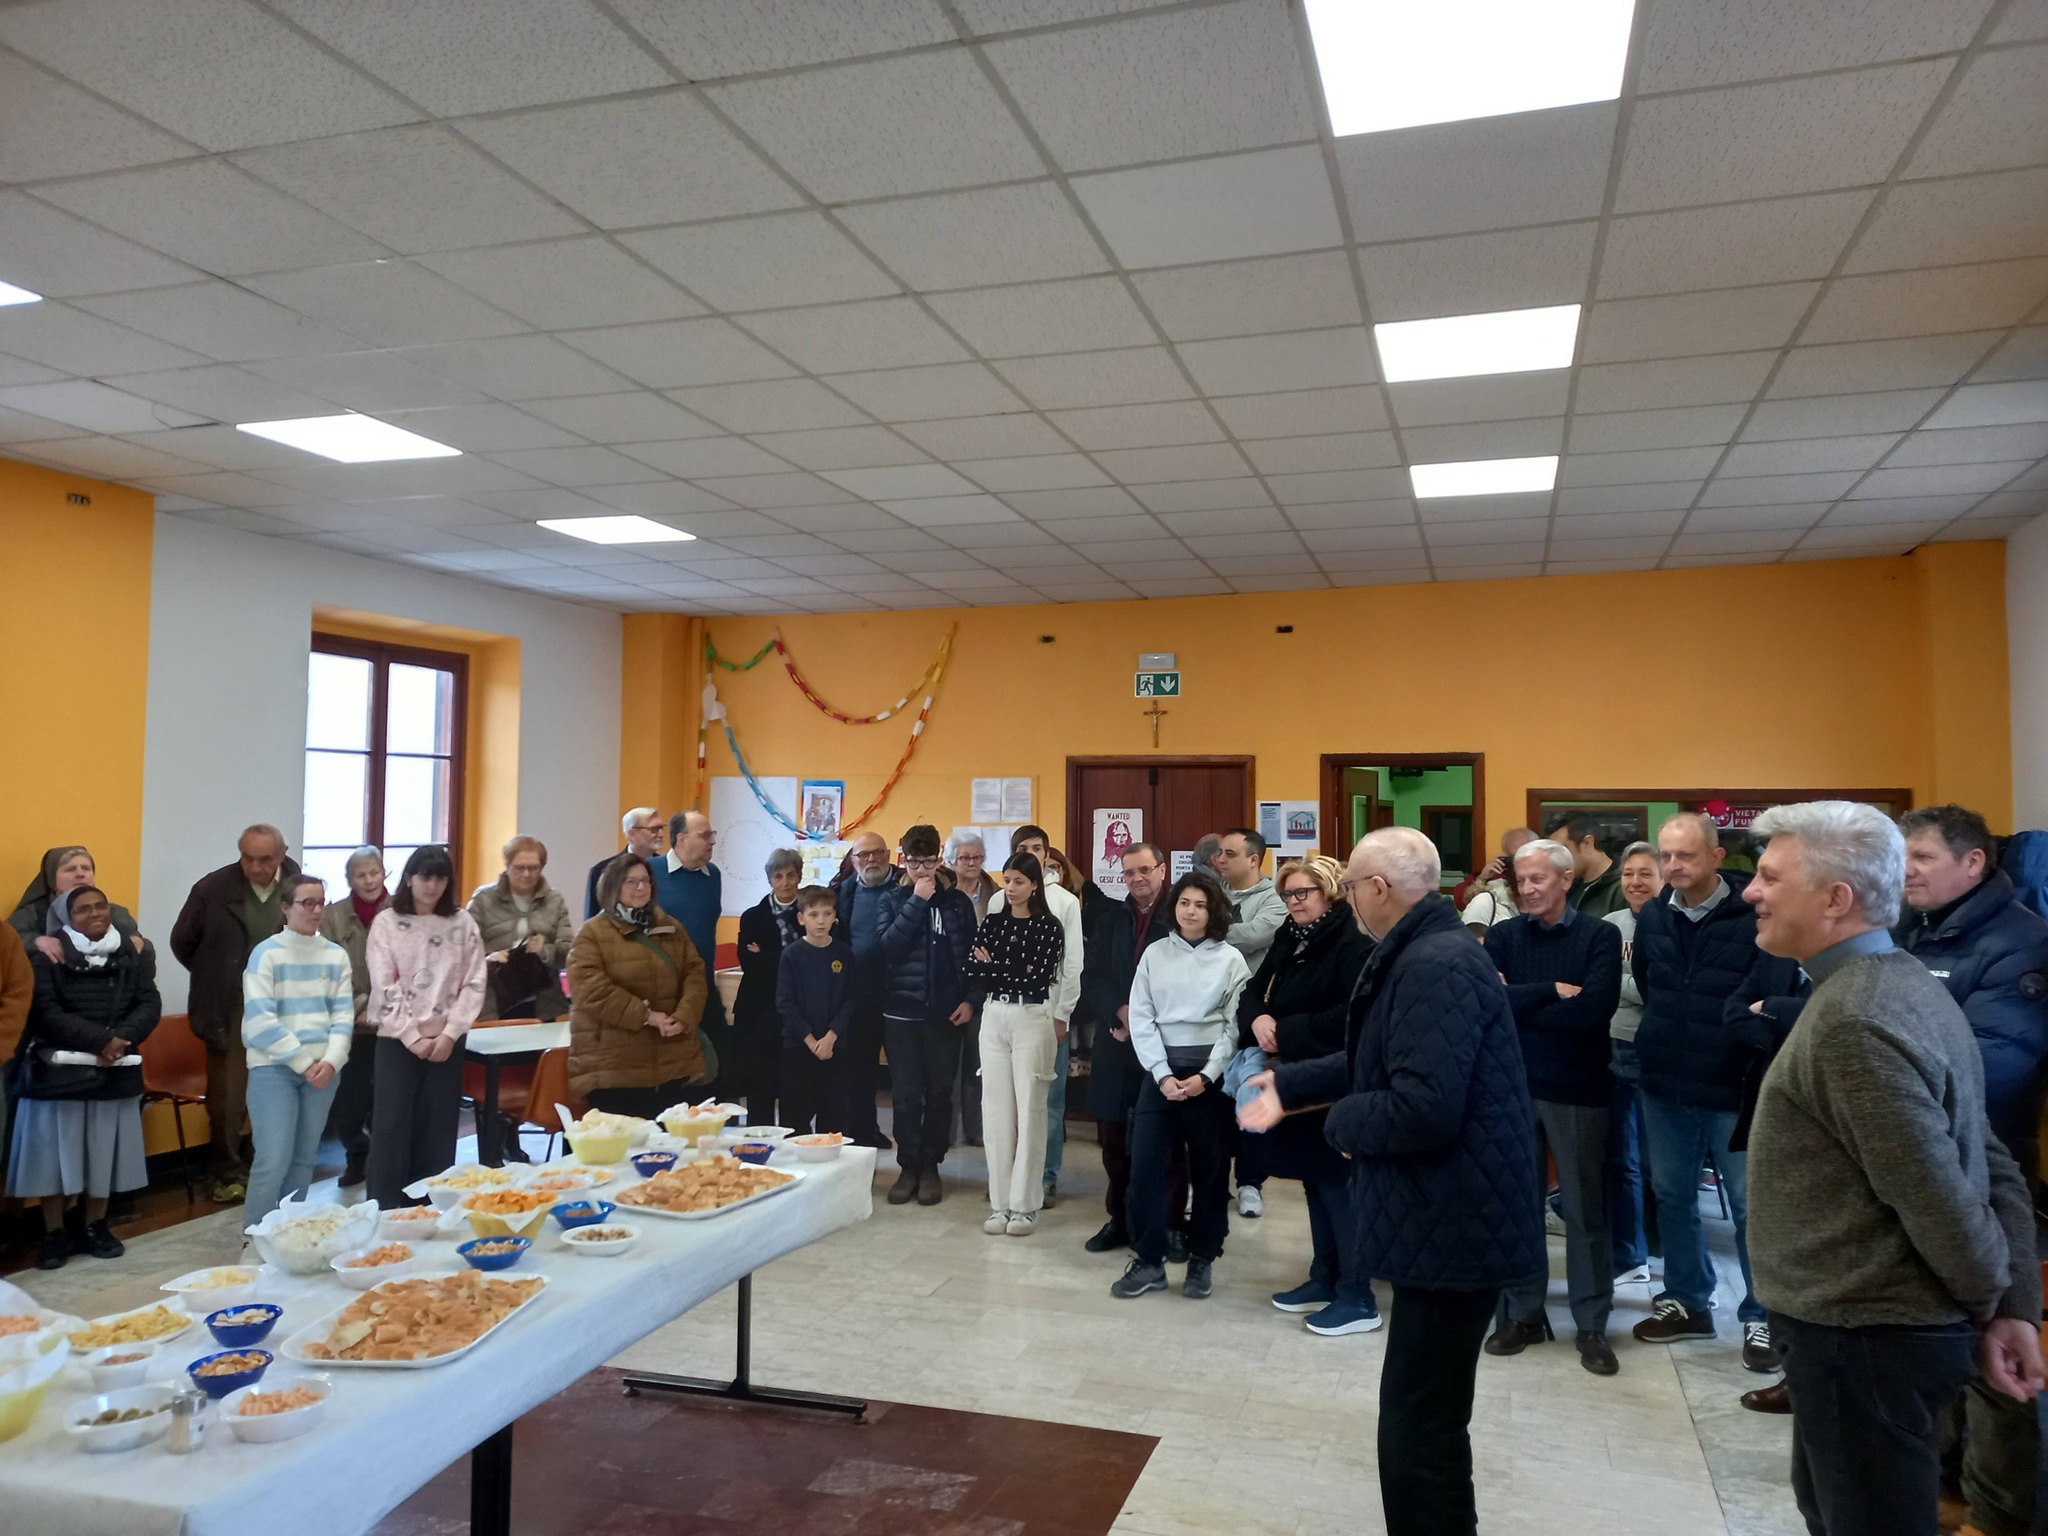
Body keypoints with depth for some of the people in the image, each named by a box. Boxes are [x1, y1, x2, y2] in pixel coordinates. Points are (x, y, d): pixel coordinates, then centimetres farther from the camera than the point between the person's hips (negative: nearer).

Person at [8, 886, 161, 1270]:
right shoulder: (46, 956, -4)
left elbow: (149, 1005, -2)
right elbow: (46, 1013, -14)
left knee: (104, 1153, 9)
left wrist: (119, 1040, -20)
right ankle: (54, 1234, 14)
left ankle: (95, 1227, 22)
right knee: (55, 1153, 1)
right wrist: (99, 1040, -22)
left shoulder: (132, 955, 6)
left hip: (114, 1073, 3)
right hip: (58, 1073, -3)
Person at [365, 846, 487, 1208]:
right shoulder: (386, 922, 0)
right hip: (398, 1040, -1)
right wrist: (413, 1037, -11)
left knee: (438, 1132, 6)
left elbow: (474, 985, 1)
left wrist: (449, 1033, -9)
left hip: (446, 1041, 2)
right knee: (391, 1128, -2)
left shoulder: (463, 924, 4)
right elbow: (384, 987, -6)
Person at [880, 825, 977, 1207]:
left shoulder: (957, 902, 4)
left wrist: (969, 999, -4)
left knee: (939, 1093, 6)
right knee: (905, 1095, 3)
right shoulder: (891, 899, 3)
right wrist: (916, 902, -14)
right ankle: (908, 1167, 15)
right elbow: (887, 948, -12)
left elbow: (970, 955, 6)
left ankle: (930, 1166, 18)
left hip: (944, 1013, 0)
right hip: (901, 1011, 0)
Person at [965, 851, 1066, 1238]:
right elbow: (972, 975, -1)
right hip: (993, 1021, 4)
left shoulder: (1049, 927, -4)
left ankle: (1025, 1205, 8)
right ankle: (1000, 1202, 14)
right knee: (996, 1110, 6)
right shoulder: (991, 923, 8)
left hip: (1032, 1021, -4)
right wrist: (1014, 974, -12)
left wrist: (993, 967, -5)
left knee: (1029, 1111, 0)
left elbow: (1039, 978, -13)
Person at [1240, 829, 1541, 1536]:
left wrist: (1342, 1121, -15)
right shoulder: (1424, 954, 11)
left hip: (1453, 1224, -11)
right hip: (1446, 1216, 11)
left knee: (1419, 1425, 0)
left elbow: (1423, 1107, -33)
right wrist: (1290, 1086, 27)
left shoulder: (1437, 965, -24)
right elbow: (1377, 1058, 24)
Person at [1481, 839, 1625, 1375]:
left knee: (1585, 1209, 7)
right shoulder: (1502, 937, 3)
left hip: (1577, 1088, -2)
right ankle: (1522, 1314, 24)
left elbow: (1596, 1008, -18)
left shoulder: (1600, 935, -4)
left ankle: (1592, 1325, 19)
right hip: (1513, 1085, 2)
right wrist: (1553, 991, -17)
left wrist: (1518, 1004, -13)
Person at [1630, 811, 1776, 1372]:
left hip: (1733, 1088, -5)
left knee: (1751, 1206, 7)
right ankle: (1686, 1301, 32)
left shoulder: (1753, 917, -16)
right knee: (1673, 1197, 16)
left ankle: (1762, 1317, 22)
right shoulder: (1651, 917, 2)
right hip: (1664, 1085, 5)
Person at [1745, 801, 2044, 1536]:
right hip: (1874, 1324, 9)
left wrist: (1987, 1303, -5)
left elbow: (1936, 1195, -24)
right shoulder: (1900, 983, 7)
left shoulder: (1853, 1019, -25)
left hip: (1863, 1337, -9)